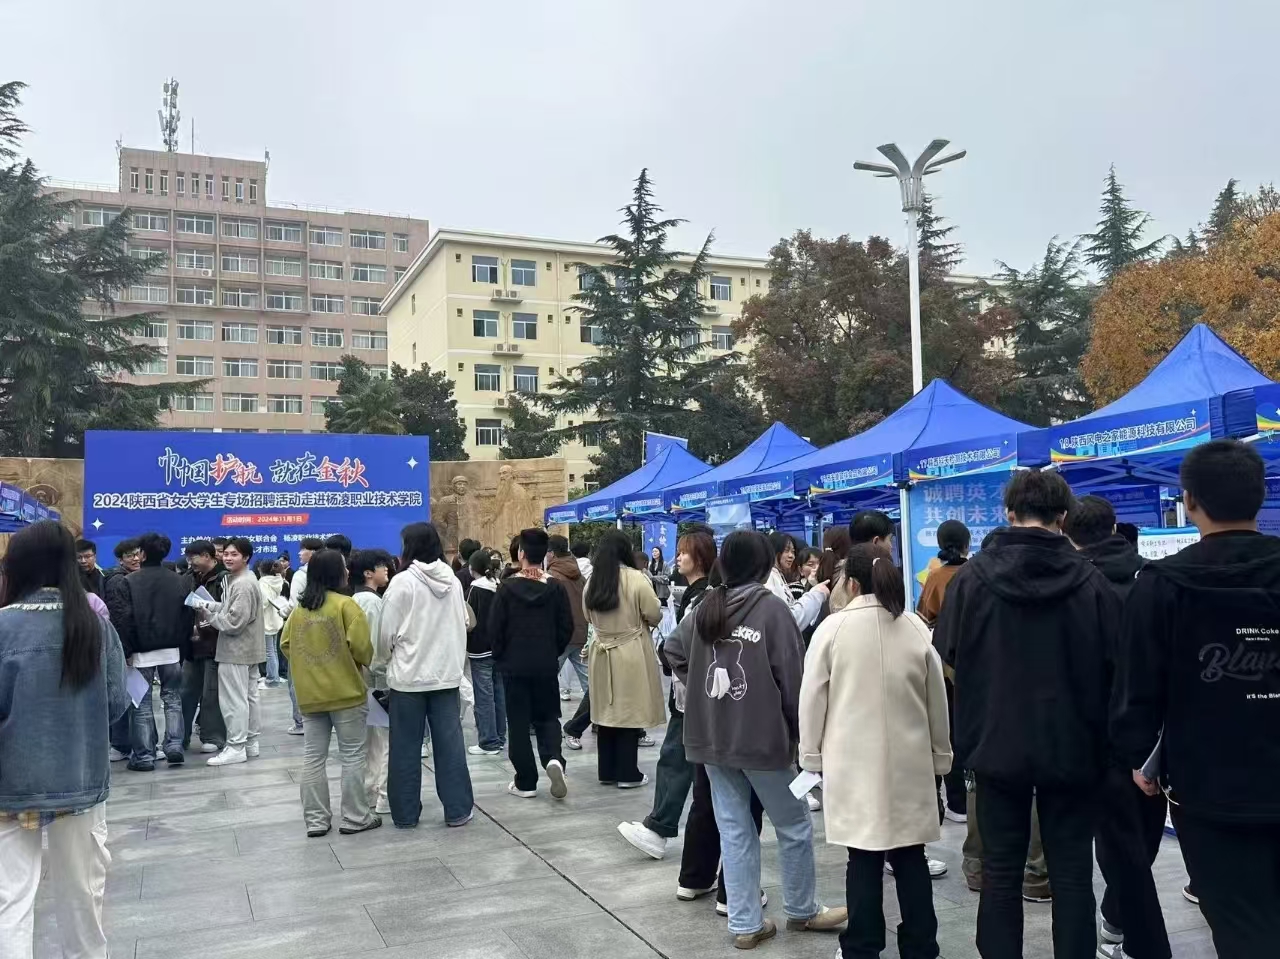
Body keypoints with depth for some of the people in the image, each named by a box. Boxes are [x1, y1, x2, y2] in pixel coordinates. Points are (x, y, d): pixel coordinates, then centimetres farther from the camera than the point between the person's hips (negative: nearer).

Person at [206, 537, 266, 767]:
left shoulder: (243, 584, -18)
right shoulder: (241, 579, 16)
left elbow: (235, 622, -22)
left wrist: (209, 615, -10)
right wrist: (213, 611, 3)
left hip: (236, 650, -11)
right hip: (247, 648, 11)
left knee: (234, 700, -6)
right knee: (248, 697, 14)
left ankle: (236, 747, -2)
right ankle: (250, 744, 21)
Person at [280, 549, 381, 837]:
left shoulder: (299, 608, 5)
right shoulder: (345, 605, -12)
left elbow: (286, 645, 8)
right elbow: (361, 646, -17)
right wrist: (367, 661, 4)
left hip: (309, 694, 5)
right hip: (345, 691, -5)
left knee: (313, 756, 10)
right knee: (352, 755, 5)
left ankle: (316, 819, 14)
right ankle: (355, 817, 10)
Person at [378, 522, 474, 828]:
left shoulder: (402, 582, -11)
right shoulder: (453, 581, 3)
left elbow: (387, 632, -8)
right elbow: (462, 627, 9)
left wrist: (381, 663, 10)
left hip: (408, 676, -3)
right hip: (446, 674, 4)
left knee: (406, 748, 7)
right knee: (450, 744, 7)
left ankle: (405, 813, 14)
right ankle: (457, 810, 11)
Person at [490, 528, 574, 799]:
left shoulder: (508, 587, -10)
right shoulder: (556, 588, -4)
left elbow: (495, 627, -7)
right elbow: (566, 628, -1)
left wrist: (500, 657, 8)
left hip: (514, 664, -2)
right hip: (546, 665, 2)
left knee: (518, 721, 8)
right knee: (547, 716, 15)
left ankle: (525, 782, 11)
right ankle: (553, 758, -12)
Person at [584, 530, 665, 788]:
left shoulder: (592, 580, 2)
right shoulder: (636, 578, -13)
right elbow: (655, 615, -9)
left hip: (601, 653, 5)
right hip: (631, 655, -5)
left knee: (607, 712, 11)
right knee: (629, 712, 3)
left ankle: (607, 771, 20)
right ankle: (627, 774, 9)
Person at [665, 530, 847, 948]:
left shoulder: (706, 607, 3)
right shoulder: (771, 608, -13)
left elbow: (675, 651, 10)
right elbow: (791, 678, -12)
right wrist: (800, 731, -1)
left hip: (711, 736, 5)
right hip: (762, 736, -5)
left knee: (733, 829, 11)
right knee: (794, 825, 14)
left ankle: (745, 924, 18)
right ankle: (802, 909, 29)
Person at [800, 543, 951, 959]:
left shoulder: (833, 628, -8)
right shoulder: (917, 628, 0)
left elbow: (812, 698, -5)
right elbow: (938, 699, 7)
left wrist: (812, 754, 5)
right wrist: (940, 754, 18)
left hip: (854, 761, -2)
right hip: (911, 760, 3)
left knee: (863, 858, 6)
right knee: (910, 855, 12)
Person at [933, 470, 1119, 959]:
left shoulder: (972, 577, -8)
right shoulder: (1090, 580, -10)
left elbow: (947, 654, -1)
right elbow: (1114, 665, -7)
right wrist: (1099, 736, 8)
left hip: (997, 743, 0)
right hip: (1071, 747, 0)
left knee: (1000, 870, 11)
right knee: (1072, 872, 12)